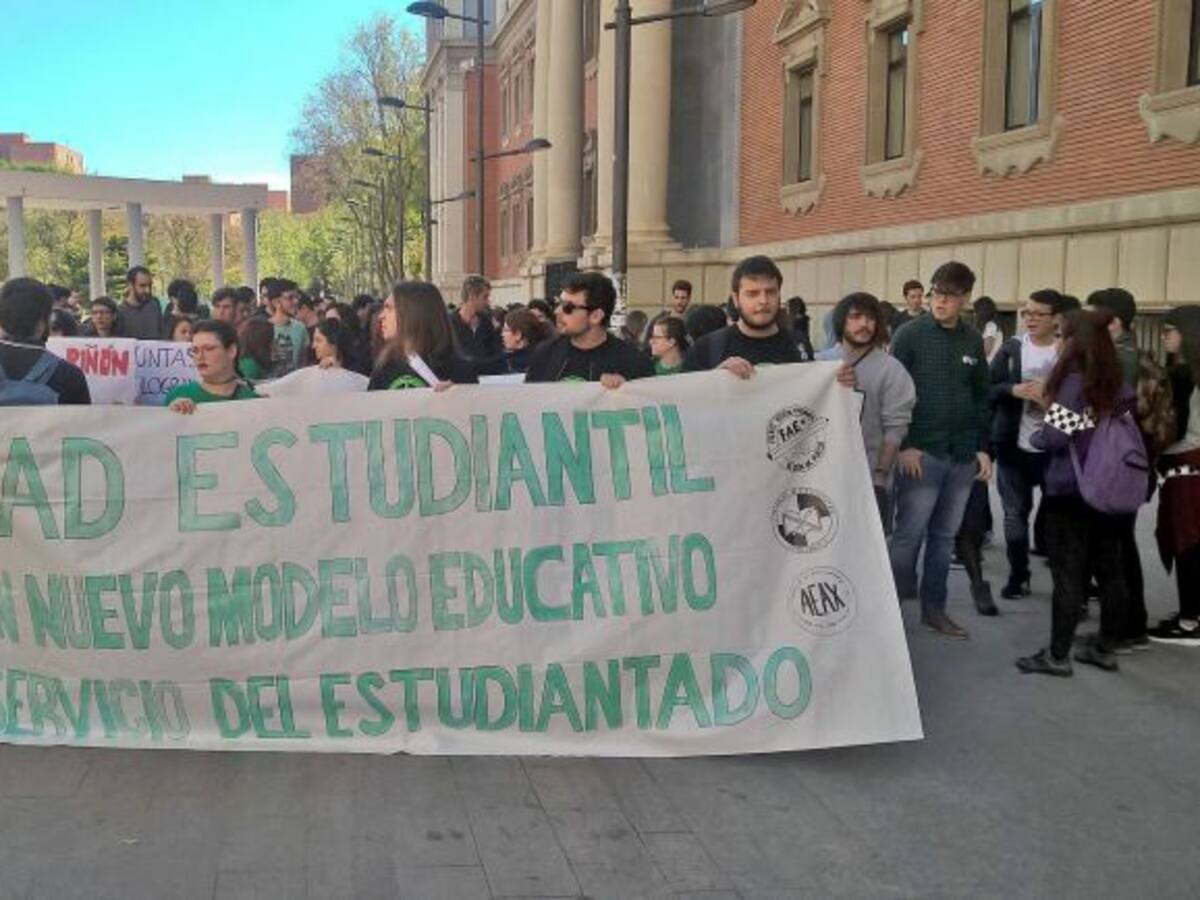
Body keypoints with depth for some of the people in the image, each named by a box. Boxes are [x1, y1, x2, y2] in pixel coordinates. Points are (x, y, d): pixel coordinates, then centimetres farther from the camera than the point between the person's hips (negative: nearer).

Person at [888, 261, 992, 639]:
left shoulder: (973, 340, 8)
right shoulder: (910, 334, -6)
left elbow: (981, 397, 14)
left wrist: (982, 448, 9)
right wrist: (903, 445, -13)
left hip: (962, 455, 5)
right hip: (921, 452, -5)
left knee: (944, 536, 11)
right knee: (909, 534, -4)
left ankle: (933, 608, 21)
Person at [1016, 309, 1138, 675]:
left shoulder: (1073, 384, -14)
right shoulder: (1120, 386, 6)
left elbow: (1053, 437, -17)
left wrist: (1034, 434, 5)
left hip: (1070, 492, -7)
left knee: (1068, 575, -2)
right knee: (1110, 572, 11)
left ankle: (1057, 655, 5)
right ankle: (1106, 648, 22)